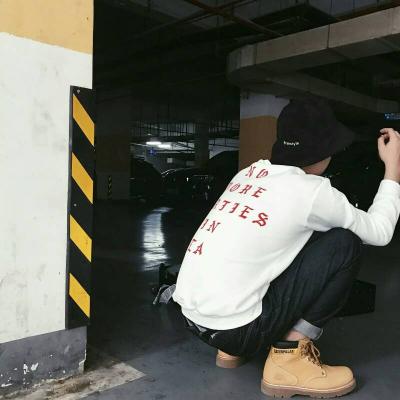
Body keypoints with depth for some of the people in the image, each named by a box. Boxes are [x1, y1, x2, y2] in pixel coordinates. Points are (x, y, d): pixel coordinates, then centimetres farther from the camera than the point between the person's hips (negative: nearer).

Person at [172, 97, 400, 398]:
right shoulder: (311, 190, -9)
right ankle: (290, 357, 1)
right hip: (232, 327, -7)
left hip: (191, 315, 8)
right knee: (345, 243, 0)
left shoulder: (250, 173, 10)